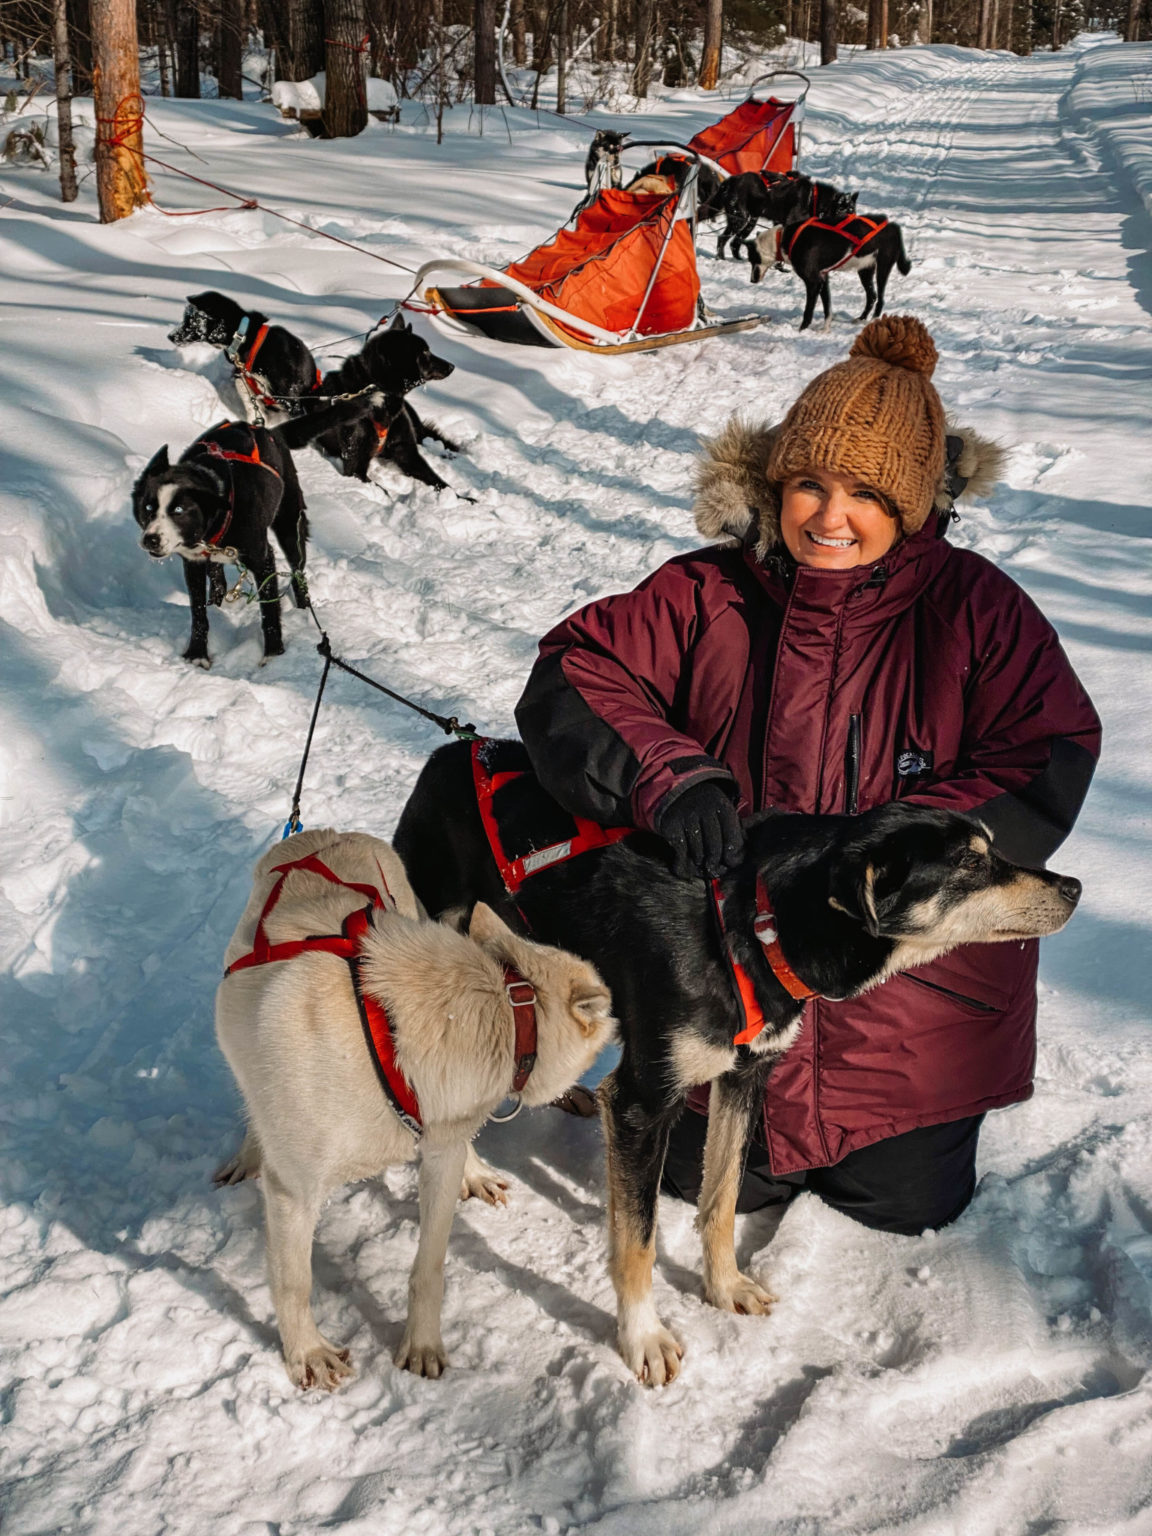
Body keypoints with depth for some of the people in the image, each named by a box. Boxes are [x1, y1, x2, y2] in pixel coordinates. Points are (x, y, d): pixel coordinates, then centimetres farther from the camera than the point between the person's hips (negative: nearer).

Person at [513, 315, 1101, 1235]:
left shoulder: (975, 608, -11)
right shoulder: (707, 596, -7)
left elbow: (1045, 773, -18)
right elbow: (571, 678, -12)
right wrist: (666, 775, -32)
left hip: (914, 995, -1)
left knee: (906, 1205, 12)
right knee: (709, 1181, 14)